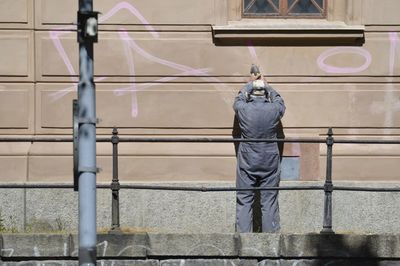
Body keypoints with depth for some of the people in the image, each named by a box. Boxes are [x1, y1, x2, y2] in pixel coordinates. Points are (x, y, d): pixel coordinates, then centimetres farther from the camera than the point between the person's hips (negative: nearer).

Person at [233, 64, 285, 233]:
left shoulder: (243, 109, -8)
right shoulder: (274, 110, -8)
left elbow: (239, 98, 16)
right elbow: (279, 100, 17)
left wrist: (252, 83, 29)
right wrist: (266, 85, 30)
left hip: (247, 161, 0)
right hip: (270, 162, 0)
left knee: (244, 201, 5)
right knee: (269, 202, 5)